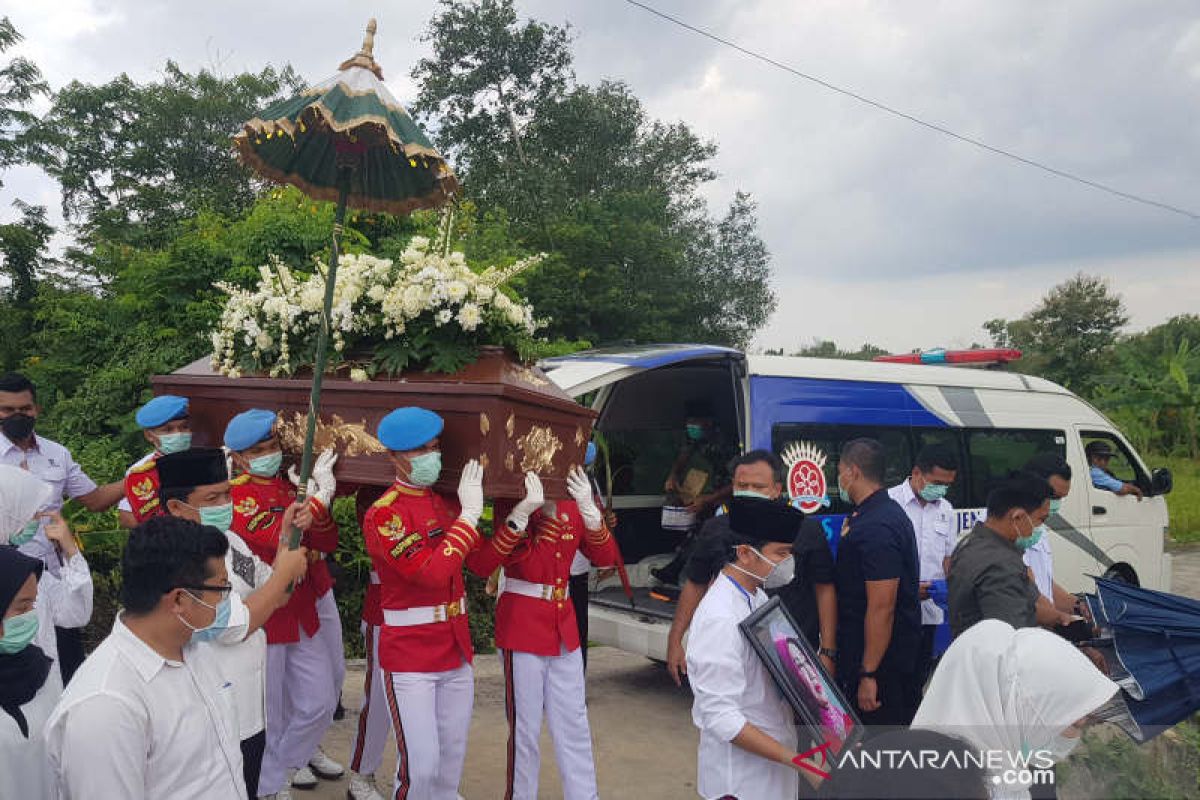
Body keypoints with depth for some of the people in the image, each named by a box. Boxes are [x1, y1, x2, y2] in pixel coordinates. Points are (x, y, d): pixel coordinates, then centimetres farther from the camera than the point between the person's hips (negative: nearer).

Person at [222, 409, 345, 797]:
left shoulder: (292, 486, 6)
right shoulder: (234, 496, -13)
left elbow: (327, 543, 1)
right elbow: (279, 538, -28)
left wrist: (318, 500, -17)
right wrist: (321, 495, -27)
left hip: (302, 612, 6)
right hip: (260, 616, -6)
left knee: (320, 704, 13)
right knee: (267, 714, 9)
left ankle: (288, 761, 35)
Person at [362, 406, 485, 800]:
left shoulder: (447, 500, 7)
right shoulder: (384, 514, -14)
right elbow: (432, 573, -23)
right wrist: (469, 514, -18)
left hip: (457, 652, 6)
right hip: (410, 659, -6)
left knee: (453, 759, 14)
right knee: (421, 764, -6)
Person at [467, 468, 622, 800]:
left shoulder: (571, 507, 7)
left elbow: (606, 557, -3)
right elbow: (478, 565, -25)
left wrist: (588, 509, -19)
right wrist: (520, 514, -33)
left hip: (565, 630, 6)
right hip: (521, 629, -5)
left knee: (574, 724, 13)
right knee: (525, 728, 4)